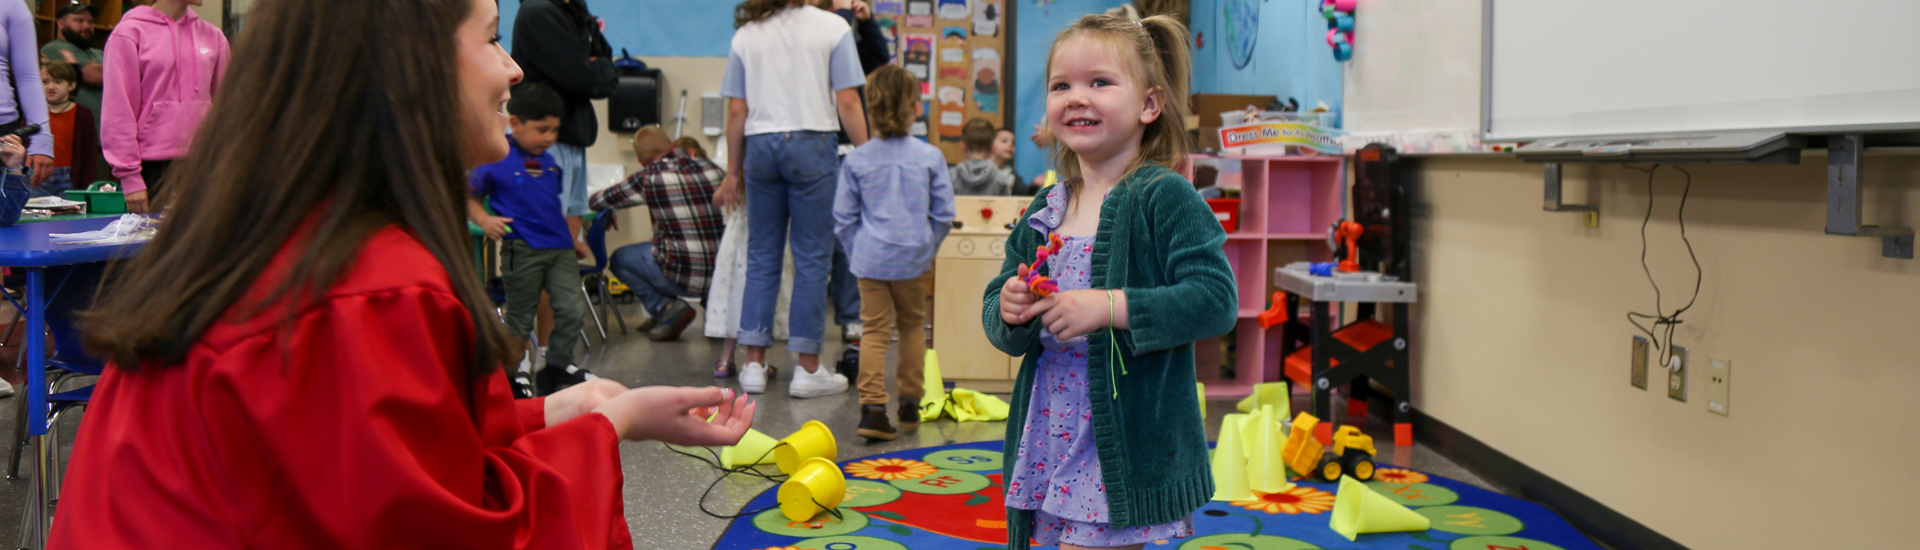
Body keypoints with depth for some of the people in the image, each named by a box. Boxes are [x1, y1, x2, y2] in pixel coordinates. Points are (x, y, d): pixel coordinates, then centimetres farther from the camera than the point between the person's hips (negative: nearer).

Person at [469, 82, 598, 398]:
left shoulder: (553, 161, 10)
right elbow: (472, 199, 1)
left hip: (560, 248, 5)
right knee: (520, 316, 8)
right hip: (522, 250, -5)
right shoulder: (496, 160, -6)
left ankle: (558, 367, 17)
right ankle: (516, 371, 26)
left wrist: (574, 241, 22)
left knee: (573, 310, -1)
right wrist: (485, 220, -18)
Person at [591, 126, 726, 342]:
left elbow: (597, 201, 6)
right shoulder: (713, 168, 3)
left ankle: (666, 307, 0)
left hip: (683, 277, -5)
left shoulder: (649, 178, -5)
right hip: (724, 274, 5)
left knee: (618, 259, 16)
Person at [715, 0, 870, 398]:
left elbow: (736, 112, 8)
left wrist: (733, 173, 15)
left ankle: (754, 364, 12)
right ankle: (808, 369, 5)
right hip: (811, 142, -3)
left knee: (761, 256, 10)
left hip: (759, 145, 3)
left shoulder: (745, 34, 9)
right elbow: (847, 104, -6)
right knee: (812, 257, 2)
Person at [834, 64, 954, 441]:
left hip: (871, 257, 0)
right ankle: (909, 403, 25)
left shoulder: (857, 160, -3)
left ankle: (872, 407, -9)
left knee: (875, 329, 2)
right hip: (913, 258, 1)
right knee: (913, 325, 17)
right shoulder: (930, 157, -3)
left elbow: (844, 218, 1)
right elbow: (944, 215, 1)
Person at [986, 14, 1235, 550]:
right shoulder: (1045, 213, 10)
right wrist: (1009, 312, -9)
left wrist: (1109, 307, -24)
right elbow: (997, 313, 15)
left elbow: (1215, 299, -18)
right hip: (1053, 440, 6)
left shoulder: (1165, 198, -9)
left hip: (1128, 444, -6)